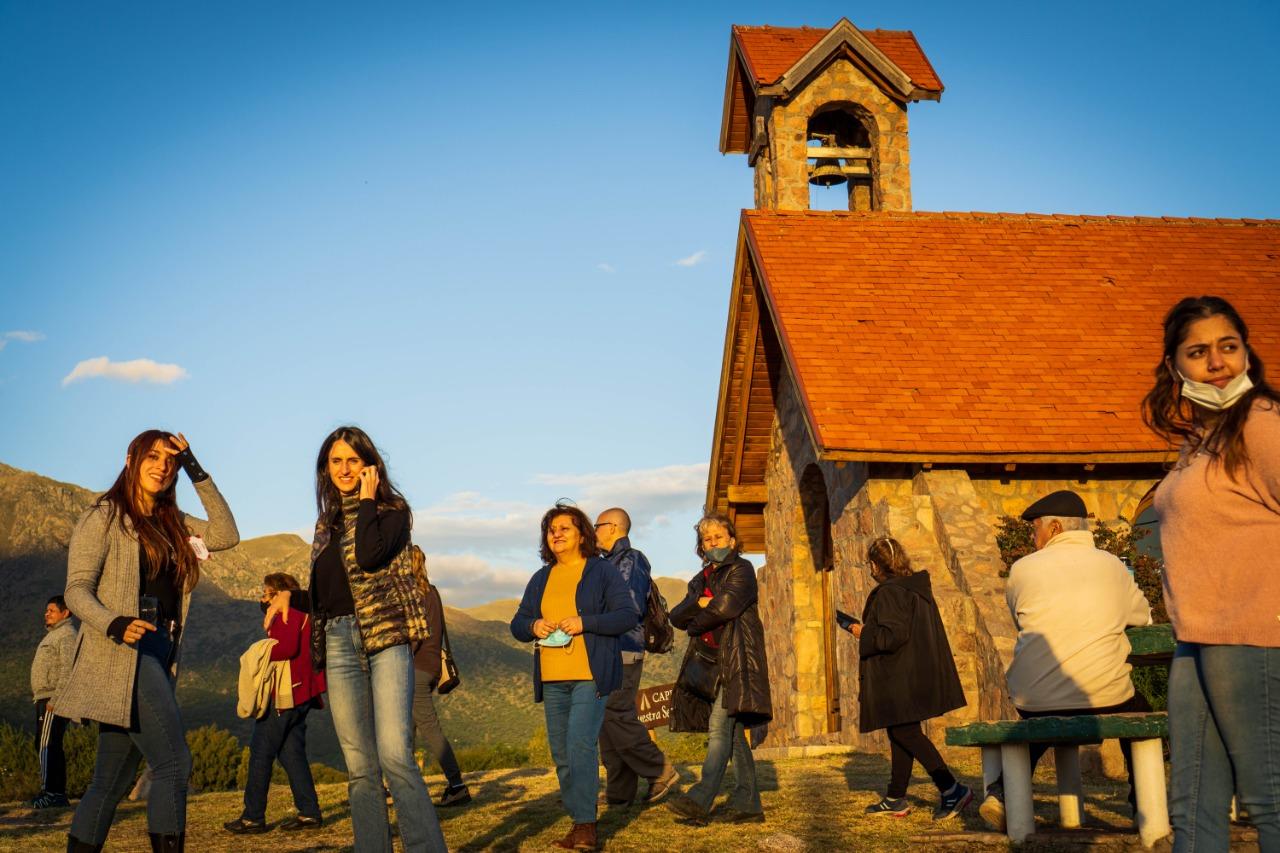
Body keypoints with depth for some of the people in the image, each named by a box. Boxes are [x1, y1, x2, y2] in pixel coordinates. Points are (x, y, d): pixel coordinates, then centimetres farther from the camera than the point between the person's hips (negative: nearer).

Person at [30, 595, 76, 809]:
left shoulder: (67, 635, -10)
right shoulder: (52, 634, 23)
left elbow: (68, 668, -20)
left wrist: (56, 698, -25)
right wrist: (37, 695, 20)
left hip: (55, 700, -11)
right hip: (45, 699, 11)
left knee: (47, 745, -13)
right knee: (44, 746, 11)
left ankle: (50, 792, -13)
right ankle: (58, 793, 14)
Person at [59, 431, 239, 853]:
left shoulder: (172, 524, 19)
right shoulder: (104, 517, 1)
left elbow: (226, 535, 6)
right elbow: (77, 589, -5)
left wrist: (197, 473, 4)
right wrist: (114, 624, -24)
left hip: (158, 658, 7)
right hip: (122, 653, -7)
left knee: (112, 782, 9)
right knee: (174, 762, -16)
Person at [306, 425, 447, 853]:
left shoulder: (393, 509, 4)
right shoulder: (327, 521, 21)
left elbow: (369, 556, -15)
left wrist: (366, 501, -5)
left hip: (386, 635, -5)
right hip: (338, 641, 5)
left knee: (394, 756, -17)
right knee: (359, 766, 2)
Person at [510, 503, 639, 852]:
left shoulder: (602, 571, 1)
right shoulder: (541, 578, 17)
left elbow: (628, 615, -7)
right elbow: (517, 624, 18)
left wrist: (585, 622, -18)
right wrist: (533, 626, -6)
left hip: (590, 675, -6)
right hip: (552, 678, 6)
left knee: (580, 744, -16)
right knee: (560, 753, 7)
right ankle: (580, 822, 17)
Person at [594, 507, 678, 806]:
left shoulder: (630, 560, -9)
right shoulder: (613, 562, 21)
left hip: (623, 653, -10)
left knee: (617, 717, -12)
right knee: (610, 719, 8)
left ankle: (660, 771, -1)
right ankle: (619, 792, 11)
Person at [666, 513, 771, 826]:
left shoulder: (741, 569, 1)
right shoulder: (700, 580, 22)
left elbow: (726, 605, -15)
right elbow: (676, 616, 10)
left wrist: (694, 624, -1)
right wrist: (699, 604, -9)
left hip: (736, 659, -8)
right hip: (711, 663, 8)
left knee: (720, 726, -16)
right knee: (733, 731, 7)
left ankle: (700, 799, -24)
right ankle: (748, 803, 11)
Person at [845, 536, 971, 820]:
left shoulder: (889, 592, -16)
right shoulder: (918, 588, 14)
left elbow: (893, 636, -25)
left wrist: (863, 633, -9)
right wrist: (869, 630, 20)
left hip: (900, 678, -10)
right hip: (919, 674, 10)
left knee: (905, 733, -6)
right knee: (901, 733, 14)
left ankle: (951, 789, -12)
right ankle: (895, 799, 21)